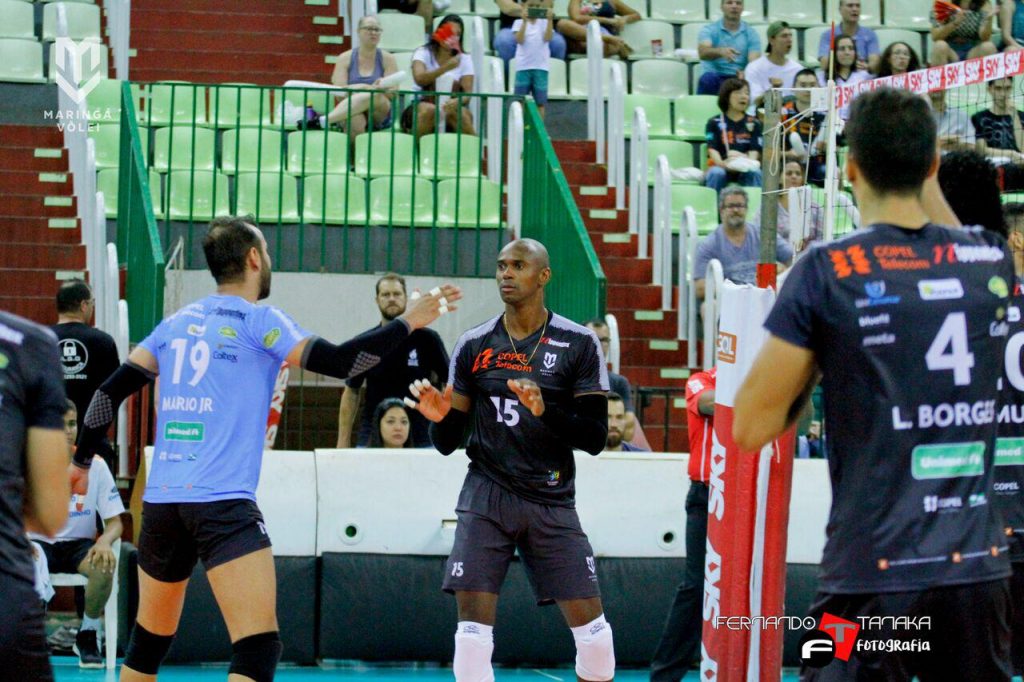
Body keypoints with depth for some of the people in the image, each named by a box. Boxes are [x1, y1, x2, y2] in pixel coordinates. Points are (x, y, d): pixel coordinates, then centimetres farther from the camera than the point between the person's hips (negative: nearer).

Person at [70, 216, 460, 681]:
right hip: (223, 503, -7)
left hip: (160, 501, 7)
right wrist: (409, 322, -1)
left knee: (149, 639, 20)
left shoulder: (175, 324, 15)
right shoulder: (257, 320, -1)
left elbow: (112, 390, 15)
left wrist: (81, 461, 27)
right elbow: (338, 363, -9)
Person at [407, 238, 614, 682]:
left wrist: (547, 412, -22)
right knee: (472, 629, -10)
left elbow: (596, 437, -5)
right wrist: (440, 417, -14)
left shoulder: (578, 344, 0)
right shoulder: (474, 345, 5)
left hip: (552, 501, -1)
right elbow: (448, 443, 8)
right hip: (486, 496, 1)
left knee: (592, 630, -4)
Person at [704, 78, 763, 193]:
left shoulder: (754, 124, 15)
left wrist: (748, 163, -20)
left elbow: (754, 150, 4)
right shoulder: (714, 123, 10)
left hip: (745, 170, 1)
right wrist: (722, 163, -25)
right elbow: (712, 149, -3)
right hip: (721, 167, -1)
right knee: (716, 173, -34)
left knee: (755, 172, -32)